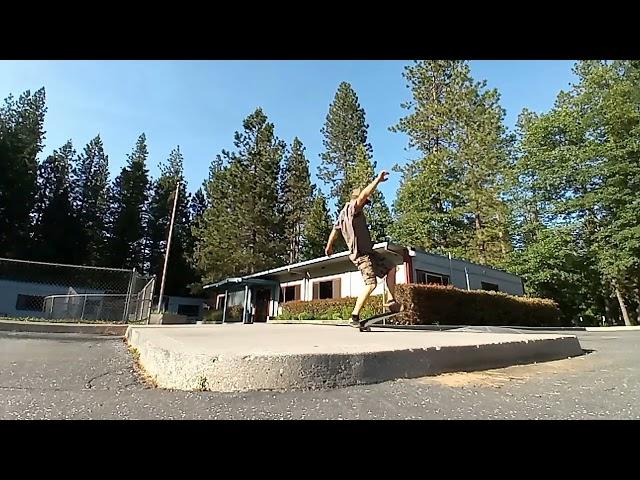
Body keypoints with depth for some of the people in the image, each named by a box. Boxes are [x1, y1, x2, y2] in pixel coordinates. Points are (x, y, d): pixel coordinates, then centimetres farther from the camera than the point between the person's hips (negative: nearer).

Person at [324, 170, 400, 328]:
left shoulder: (343, 214, 19)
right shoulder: (352, 208, -9)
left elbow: (335, 230, 29)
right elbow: (363, 194, -29)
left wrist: (329, 246, 41)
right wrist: (378, 180, -25)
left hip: (368, 252, 11)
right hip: (361, 254, -11)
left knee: (391, 266, 16)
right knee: (371, 284, -19)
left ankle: (391, 302, 13)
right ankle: (355, 317, -10)